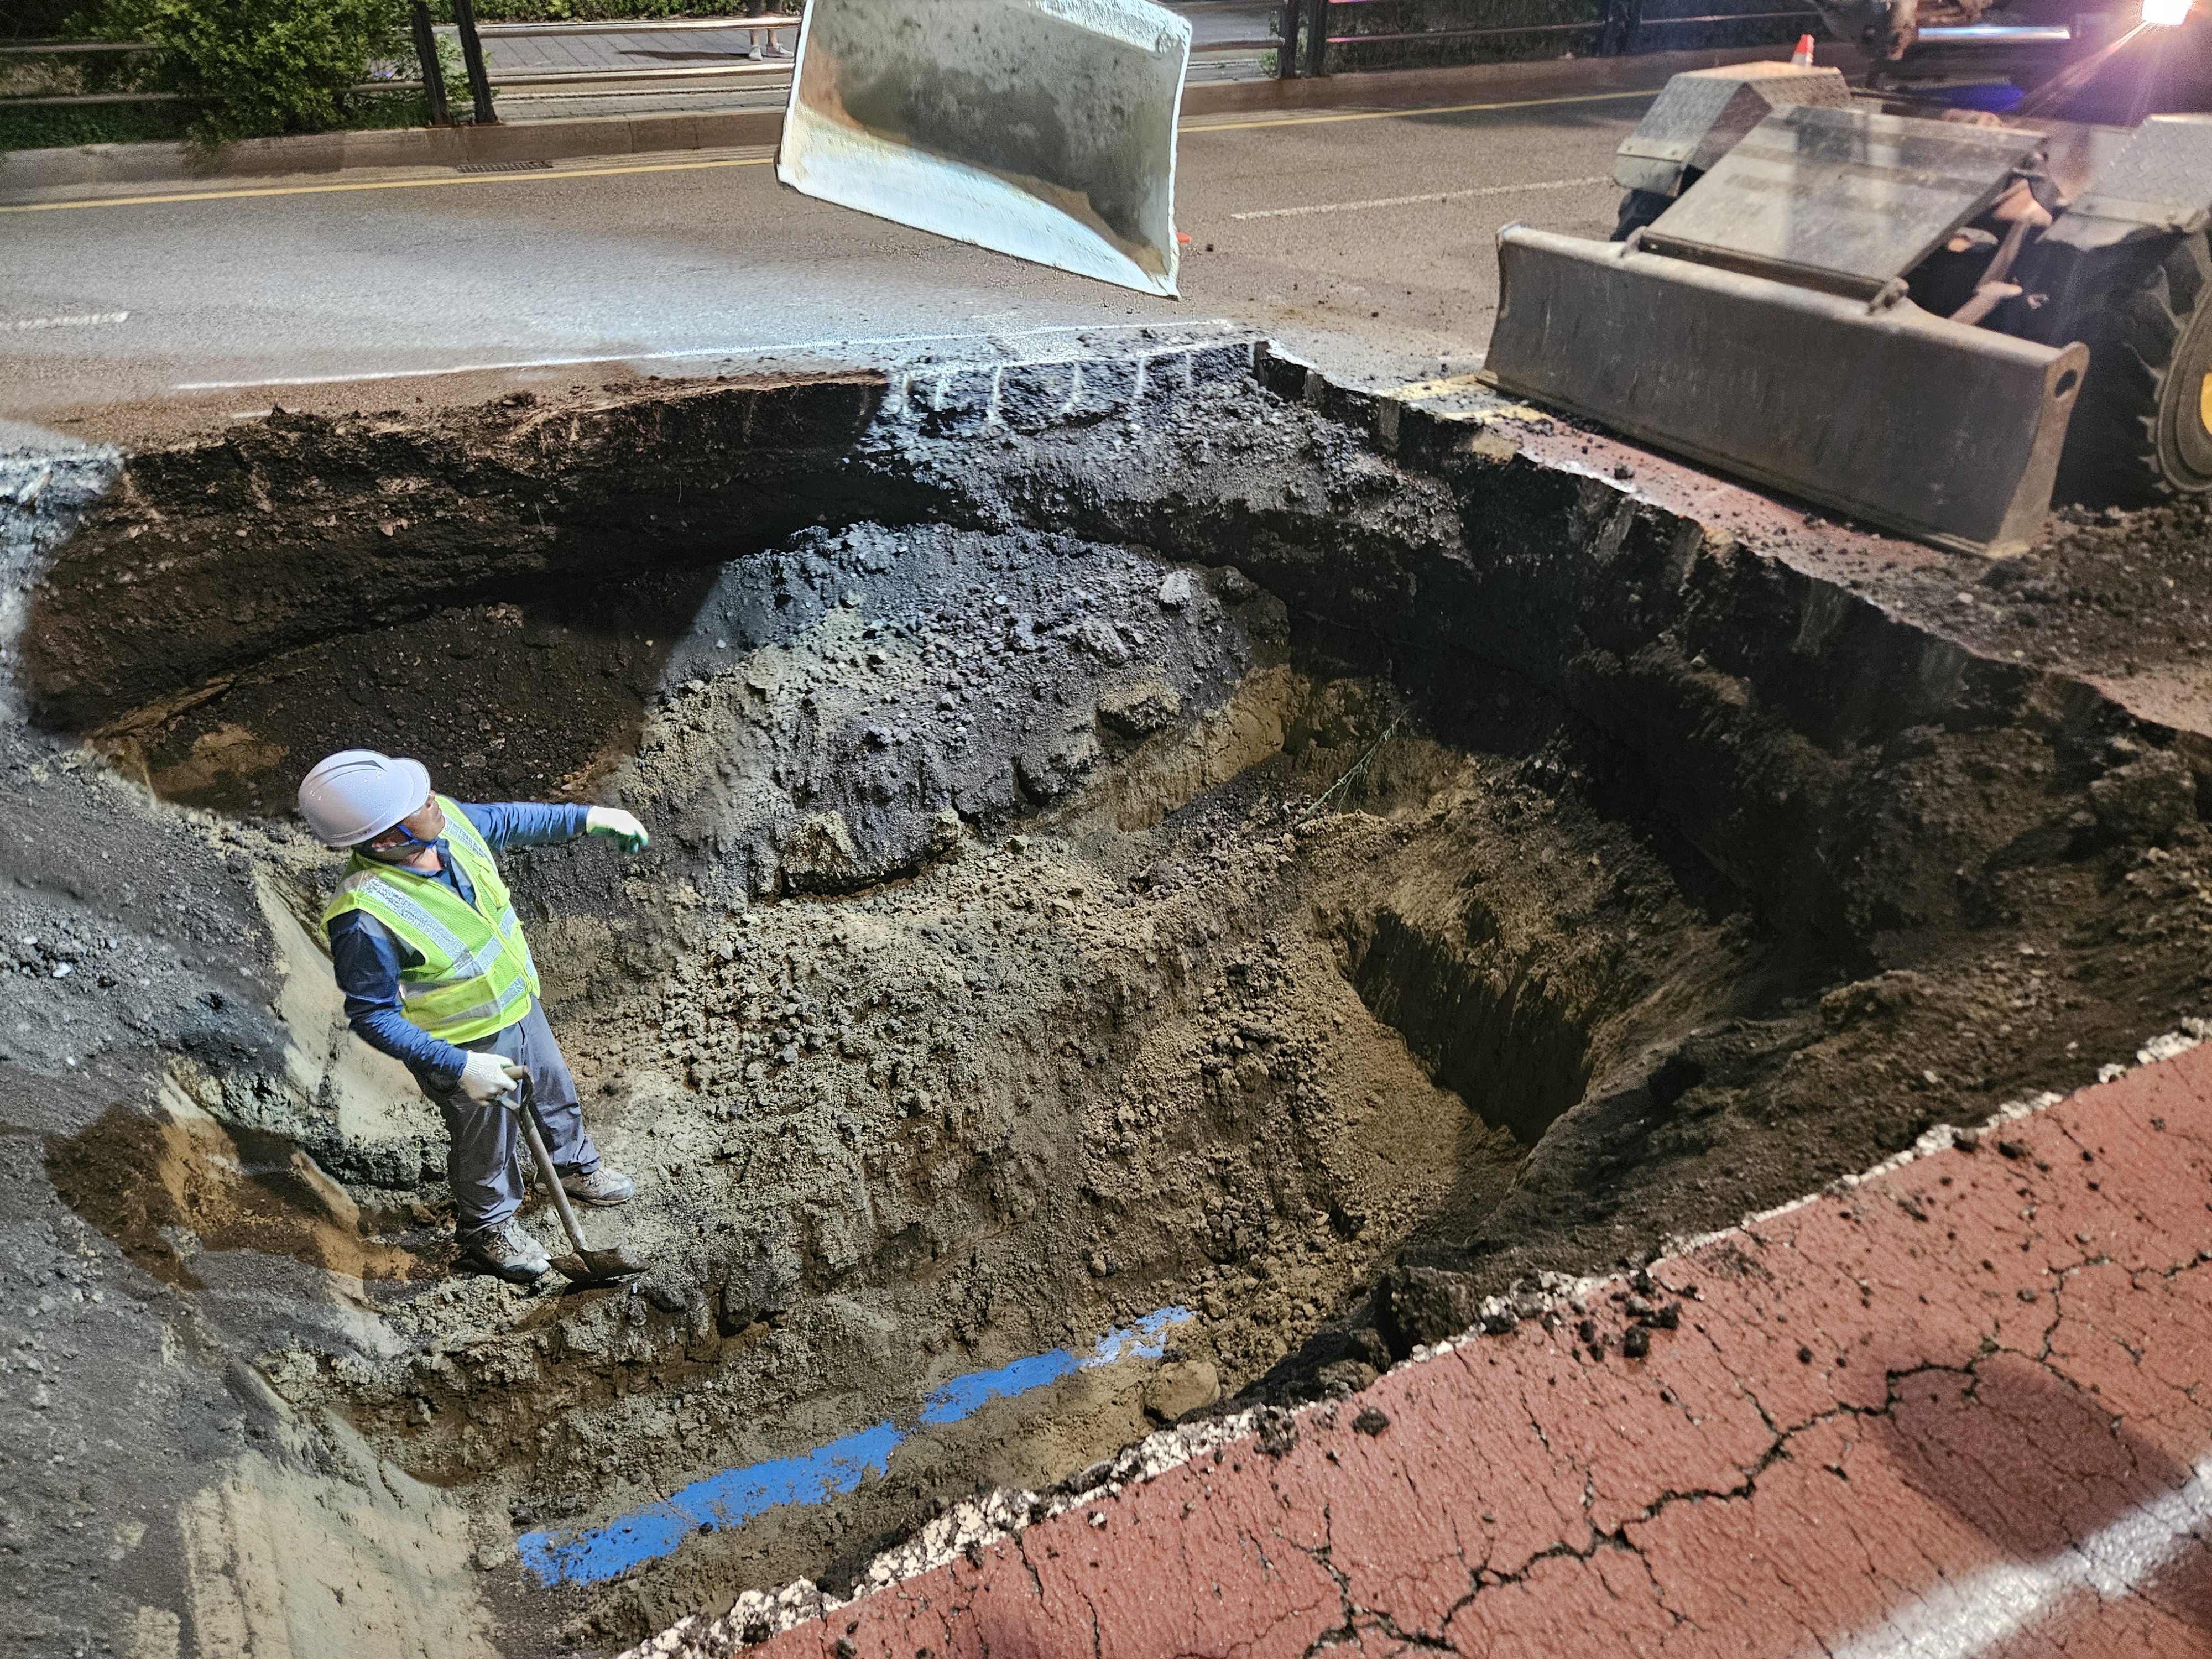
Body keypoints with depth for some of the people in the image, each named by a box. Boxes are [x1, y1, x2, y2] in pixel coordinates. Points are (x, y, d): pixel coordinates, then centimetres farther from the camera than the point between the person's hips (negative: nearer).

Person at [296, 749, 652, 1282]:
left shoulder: (443, 820, -20)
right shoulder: (365, 918, -38)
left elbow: (505, 821, 4)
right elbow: (373, 1017, -25)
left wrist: (588, 817, 2)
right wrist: (458, 1067, -29)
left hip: (518, 1002, 6)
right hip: (464, 1045, -6)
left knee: (555, 1092, 30)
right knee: (486, 1139, 21)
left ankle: (576, 1164, 62)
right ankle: (489, 1227, 52)